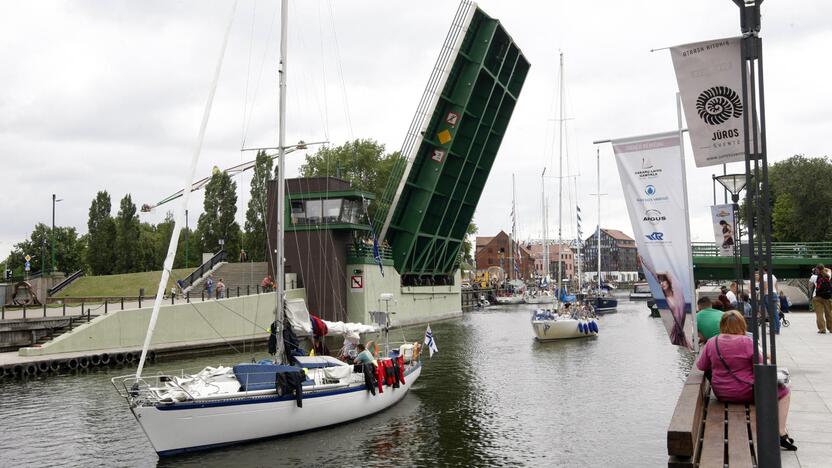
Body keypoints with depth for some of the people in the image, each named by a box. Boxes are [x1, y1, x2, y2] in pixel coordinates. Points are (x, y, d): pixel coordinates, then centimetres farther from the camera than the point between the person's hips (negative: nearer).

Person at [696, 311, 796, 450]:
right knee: (784, 392, 16)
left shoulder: (712, 342, -4)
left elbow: (701, 366, 6)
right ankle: (782, 434, 11)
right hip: (746, 394, -6)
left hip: (721, 394, 6)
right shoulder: (747, 342, -17)